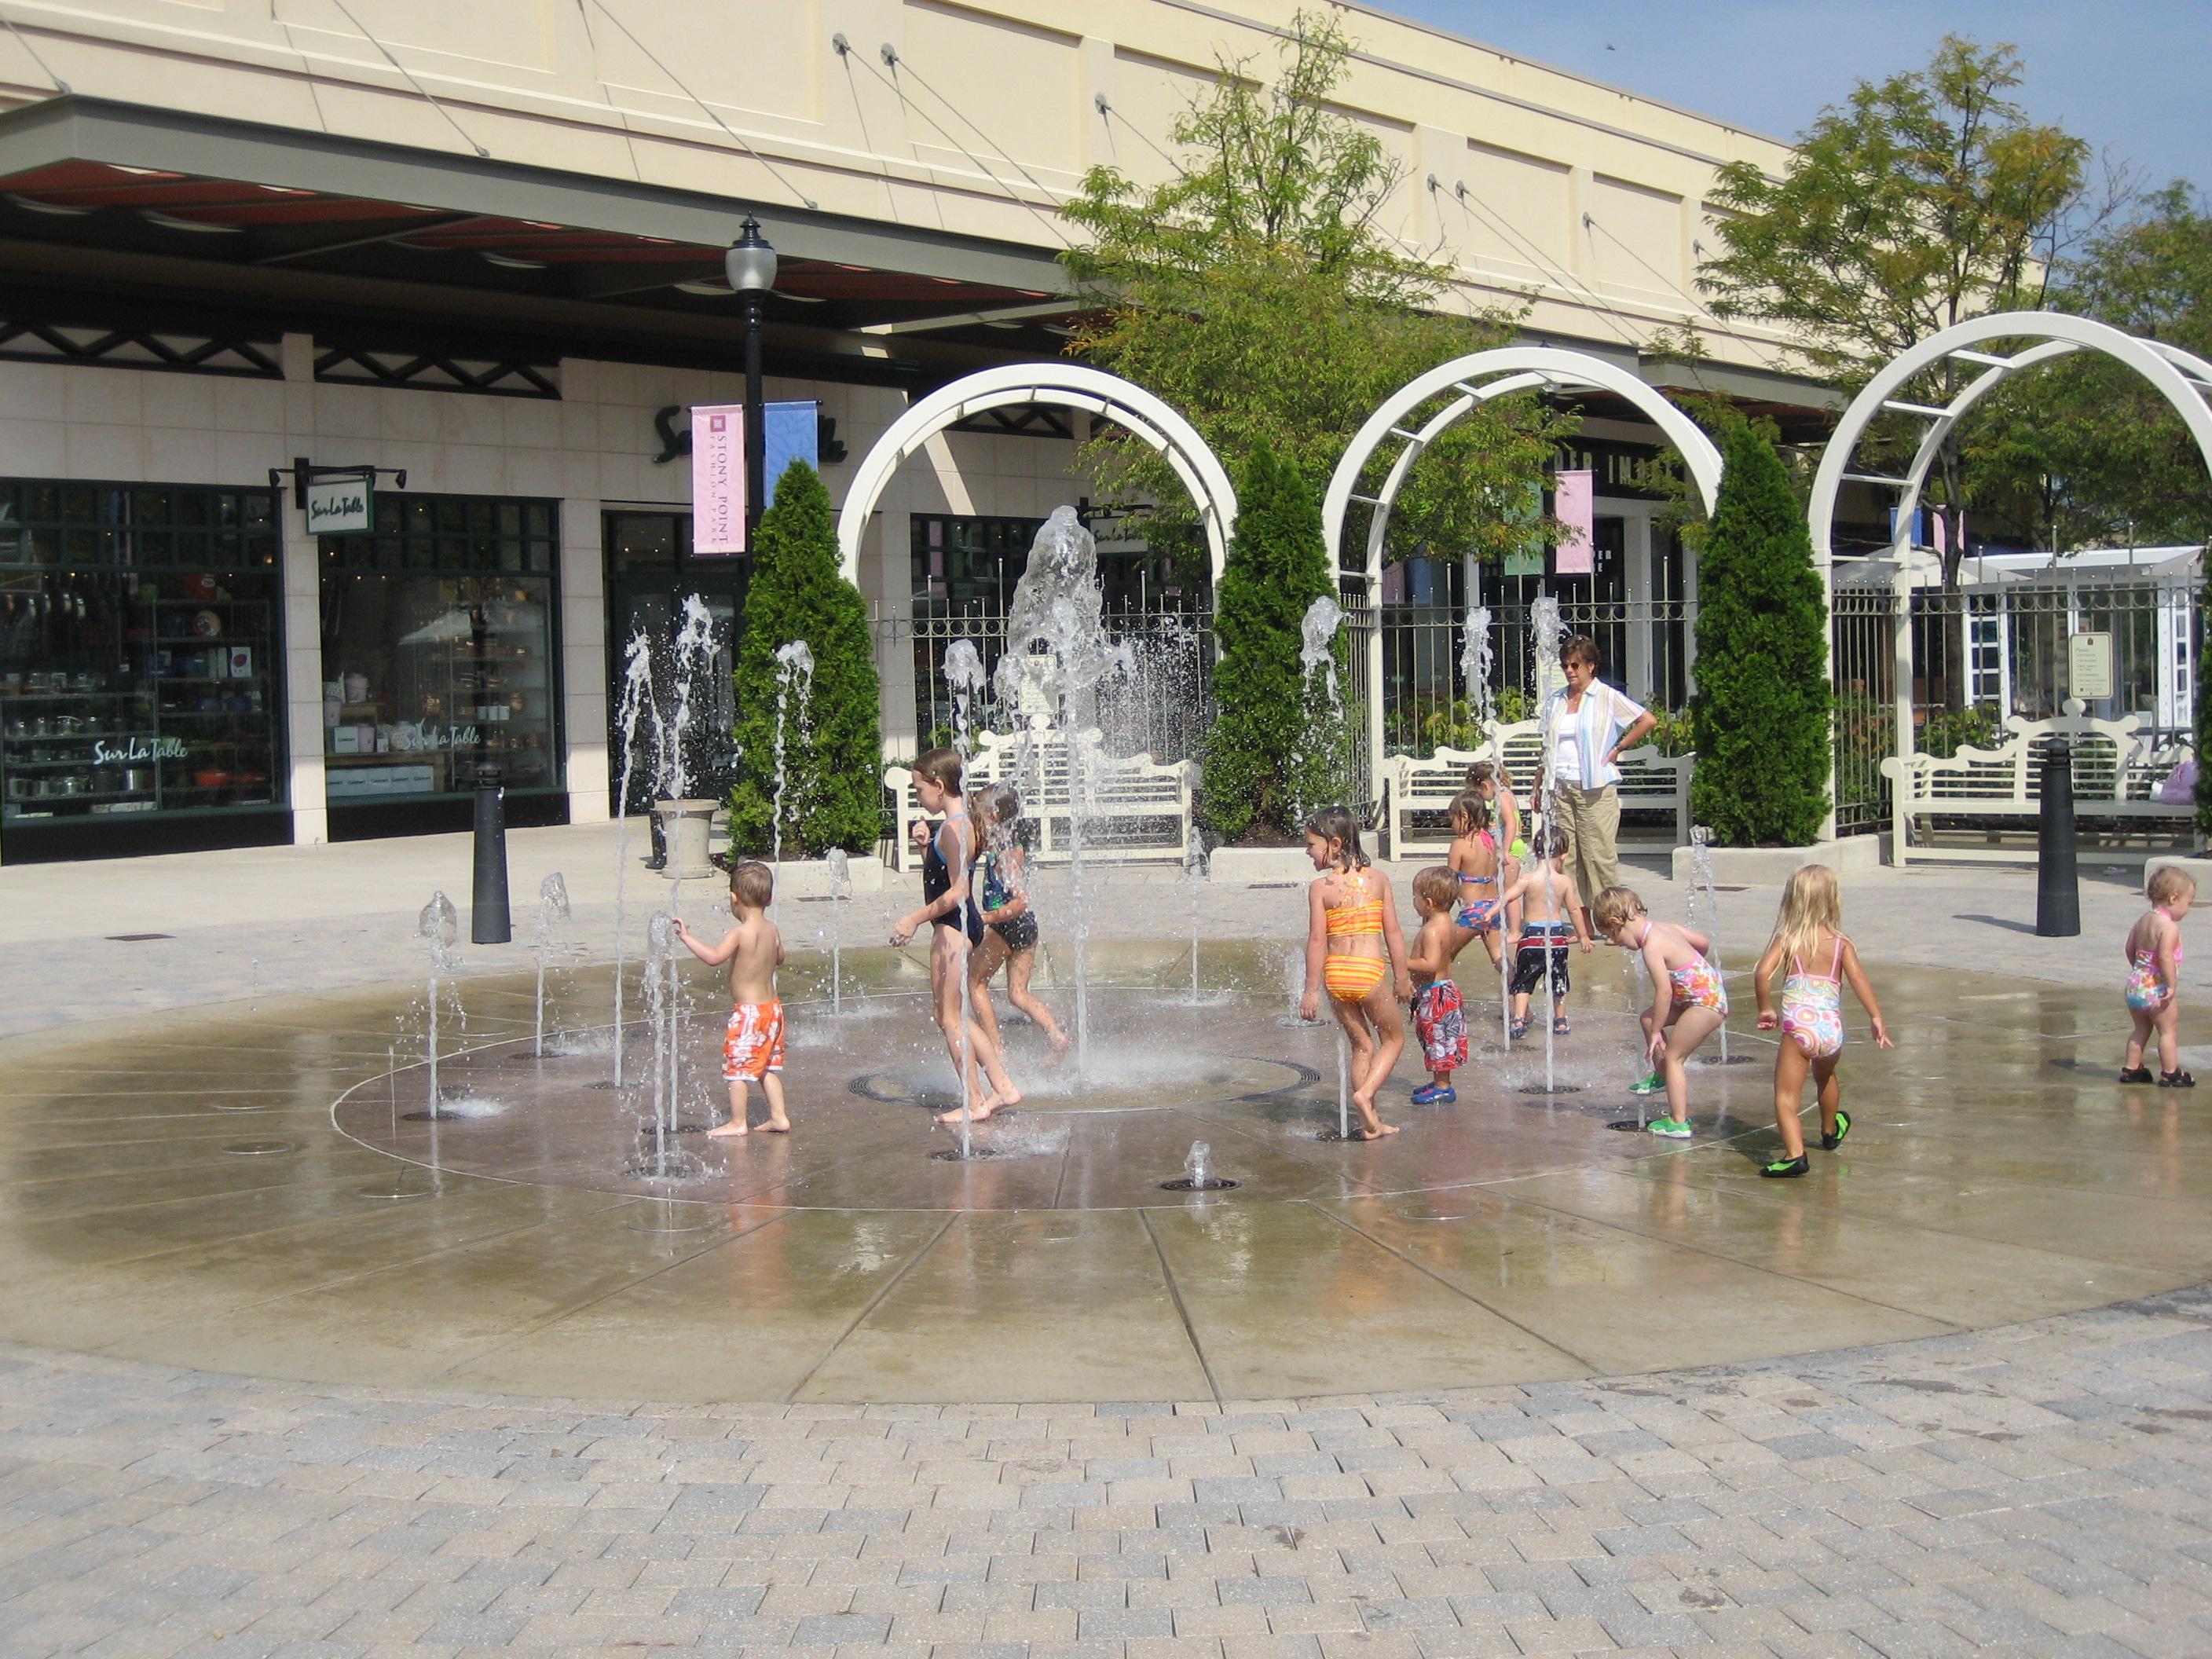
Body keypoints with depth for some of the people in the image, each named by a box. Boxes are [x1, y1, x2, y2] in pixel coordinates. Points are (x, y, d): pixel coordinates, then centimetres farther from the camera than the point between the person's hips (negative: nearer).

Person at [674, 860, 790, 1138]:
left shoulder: (740, 933, -18)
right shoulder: (772, 930, 4)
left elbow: (714, 957, -31)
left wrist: (687, 937, -25)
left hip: (748, 1012, -8)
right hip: (772, 1007, 8)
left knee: (737, 1067, 2)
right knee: (768, 1066, 18)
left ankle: (738, 1123, 6)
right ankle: (779, 1116, 19)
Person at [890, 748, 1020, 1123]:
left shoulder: (953, 828, -18)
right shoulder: (958, 823, 13)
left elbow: (956, 891, -22)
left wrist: (916, 919, -18)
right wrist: (925, 846, 5)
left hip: (952, 927, -11)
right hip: (957, 925, 11)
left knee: (949, 1016, -2)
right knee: (948, 1014, 16)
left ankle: (974, 1103, 5)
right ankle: (1004, 1088, 17)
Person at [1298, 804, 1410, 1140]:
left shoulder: (1320, 887, -5)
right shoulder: (1377, 878, 1)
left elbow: (1317, 940, -6)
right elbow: (1393, 932, 2)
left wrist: (1311, 990, -1)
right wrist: (1401, 978, 11)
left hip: (1335, 973, 1)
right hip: (1370, 971, -1)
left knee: (1362, 1045, 16)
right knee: (1394, 1039, 18)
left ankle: (1370, 1123, 15)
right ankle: (1365, 1092, -5)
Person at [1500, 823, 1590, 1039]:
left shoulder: (1528, 879, -10)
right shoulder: (1565, 881, -4)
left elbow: (1507, 897, -18)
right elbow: (1574, 910, 2)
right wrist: (1583, 936, 12)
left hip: (1532, 935, -2)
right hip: (1557, 935, 2)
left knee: (1523, 981, 9)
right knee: (1558, 981, 19)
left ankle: (1519, 1019, -4)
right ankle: (1560, 1021, 25)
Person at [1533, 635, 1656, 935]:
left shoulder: (1607, 697, -1)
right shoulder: (1555, 701, 14)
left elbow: (1648, 721, -6)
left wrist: (1618, 748, -4)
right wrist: (1539, 785, 14)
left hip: (1595, 788, -5)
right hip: (1560, 787, 5)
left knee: (1599, 854, -8)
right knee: (1568, 857, 2)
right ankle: (1582, 924, 7)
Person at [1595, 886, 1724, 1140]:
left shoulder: (1652, 947, -21)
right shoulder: (1665, 927, 4)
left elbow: (1664, 992, -22)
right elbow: (1703, 942, 17)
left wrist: (1657, 1031, -13)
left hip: (1707, 1002, -10)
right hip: (1710, 991, 10)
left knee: (1673, 1057, -3)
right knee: (1648, 1018, 16)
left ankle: (1679, 1123, 1)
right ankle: (1662, 1076, 29)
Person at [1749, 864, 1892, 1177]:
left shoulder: (1787, 939, 4)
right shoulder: (1842, 944, 8)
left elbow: (1762, 973, -10)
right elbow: (1858, 978, -7)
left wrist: (1766, 1009, 3)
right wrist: (1877, 1018, -11)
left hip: (1799, 1025, -4)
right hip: (1832, 1029, 4)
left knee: (1786, 1097, -5)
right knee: (1825, 1076, 34)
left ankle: (1794, 1153, -27)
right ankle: (1830, 1132, 57)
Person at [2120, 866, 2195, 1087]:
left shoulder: (2142, 920, 8)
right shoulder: (2169, 926, -18)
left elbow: (2130, 949, 17)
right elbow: (2165, 957, -28)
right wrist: (2172, 985, -23)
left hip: (2135, 984, 8)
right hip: (2157, 990, -8)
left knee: (2141, 1029, 21)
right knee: (2169, 1031, 5)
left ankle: (2130, 1068, 25)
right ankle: (2170, 1073, 10)